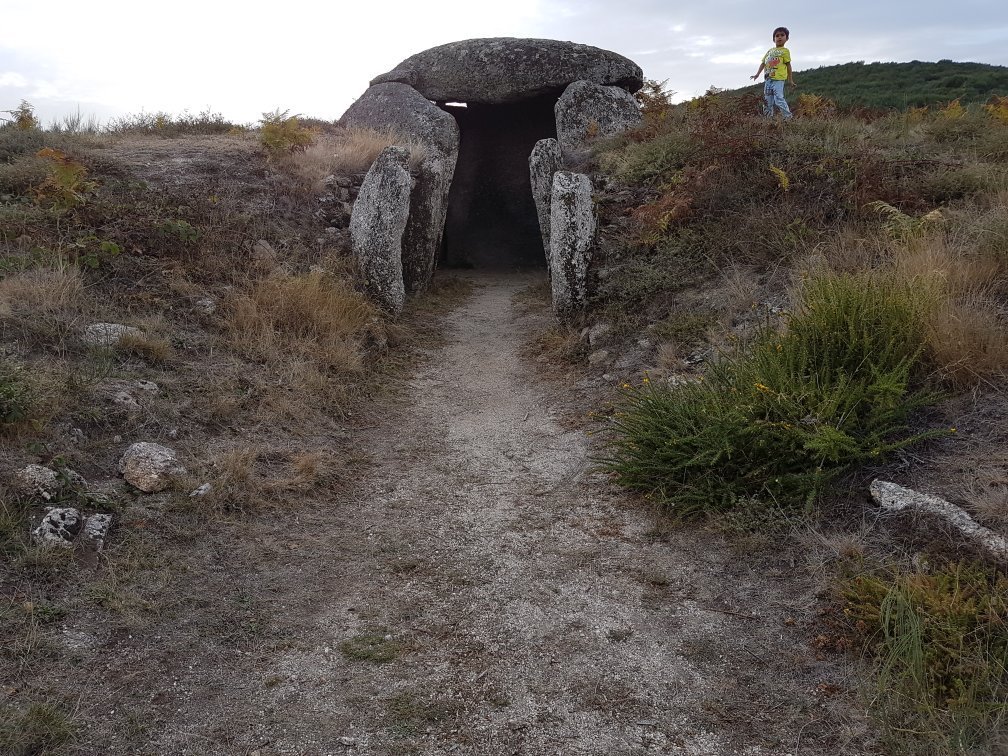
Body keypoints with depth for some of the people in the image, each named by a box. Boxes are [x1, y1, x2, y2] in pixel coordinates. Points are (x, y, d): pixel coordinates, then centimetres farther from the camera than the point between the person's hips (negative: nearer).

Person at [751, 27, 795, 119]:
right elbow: (763, 63, 22)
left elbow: (788, 65, 1)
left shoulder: (785, 51, 2)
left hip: (778, 79, -6)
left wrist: (790, 79, 0)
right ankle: (769, 117, 17)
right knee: (768, 101, 9)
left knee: (778, 99, -18)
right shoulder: (770, 51, 18)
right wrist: (757, 74, 17)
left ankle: (788, 117, -15)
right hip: (768, 79, 7)